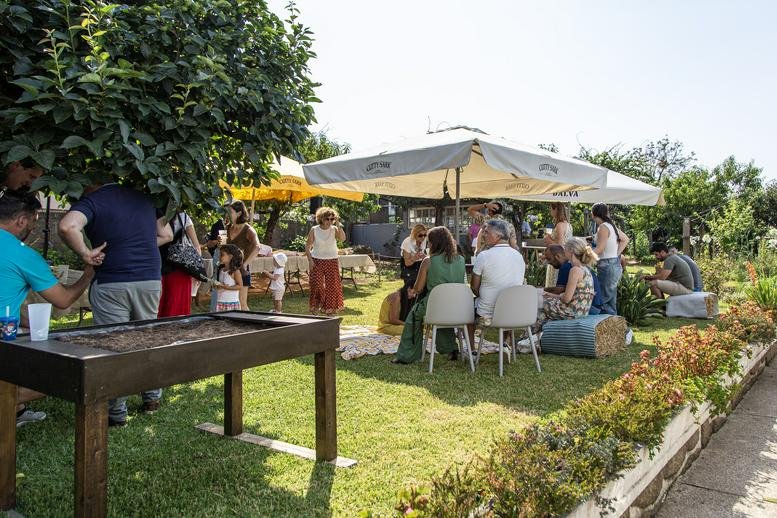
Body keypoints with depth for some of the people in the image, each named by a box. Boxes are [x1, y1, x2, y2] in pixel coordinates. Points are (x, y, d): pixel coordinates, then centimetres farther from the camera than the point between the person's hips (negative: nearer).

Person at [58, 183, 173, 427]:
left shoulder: (92, 200, -5)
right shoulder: (144, 197, 12)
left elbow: (67, 226, -26)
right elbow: (166, 235, 18)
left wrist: (85, 253, -12)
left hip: (112, 283, -5)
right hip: (151, 279, 5)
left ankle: (116, 413, 13)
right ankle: (153, 396, 29)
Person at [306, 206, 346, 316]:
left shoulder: (334, 230, 0)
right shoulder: (314, 230, -1)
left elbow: (342, 238, -19)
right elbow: (307, 246, 2)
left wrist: (338, 225, -21)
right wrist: (310, 259, -9)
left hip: (332, 262, 1)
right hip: (317, 261, -1)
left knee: (332, 285, 1)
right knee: (317, 285, -7)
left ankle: (330, 311, 12)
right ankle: (316, 308, 8)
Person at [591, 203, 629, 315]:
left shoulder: (603, 227, -13)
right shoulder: (611, 226, 14)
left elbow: (600, 248, -20)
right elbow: (625, 239, 27)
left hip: (607, 266, -10)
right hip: (615, 265, 10)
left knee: (603, 301, -8)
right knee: (611, 302, 13)